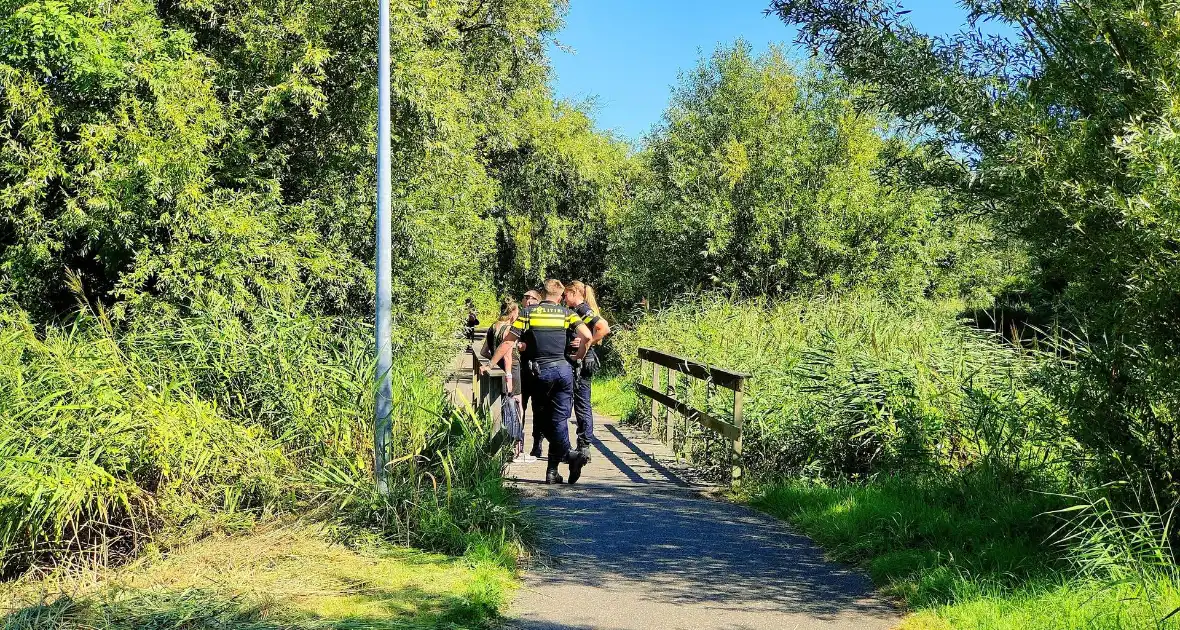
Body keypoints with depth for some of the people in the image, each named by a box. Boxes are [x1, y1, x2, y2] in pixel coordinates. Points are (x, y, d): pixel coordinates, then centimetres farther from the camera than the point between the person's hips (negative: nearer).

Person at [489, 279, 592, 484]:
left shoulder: (528, 313, 3)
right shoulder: (566, 313, 6)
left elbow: (508, 342, -2)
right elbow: (587, 336, -6)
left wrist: (490, 364, 4)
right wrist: (579, 357, 12)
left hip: (540, 371, -1)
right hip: (563, 369, 1)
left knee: (542, 420, 11)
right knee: (559, 419, 6)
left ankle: (569, 453, -7)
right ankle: (552, 471, 1)